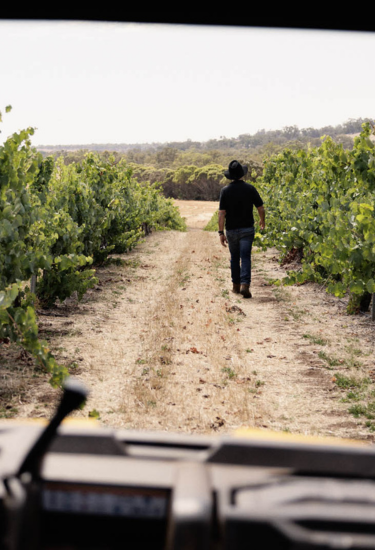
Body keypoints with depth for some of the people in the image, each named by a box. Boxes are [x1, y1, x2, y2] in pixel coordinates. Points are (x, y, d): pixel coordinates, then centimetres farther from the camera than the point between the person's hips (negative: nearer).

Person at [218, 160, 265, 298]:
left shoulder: (225, 190, -6)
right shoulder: (250, 188, -5)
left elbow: (222, 213, -9)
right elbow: (260, 208, 1)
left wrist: (221, 232, -5)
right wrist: (262, 221, 20)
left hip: (231, 230, 1)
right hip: (247, 229, -1)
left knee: (234, 258, 16)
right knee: (245, 257, -5)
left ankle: (236, 285, 25)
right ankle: (245, 285, -21)